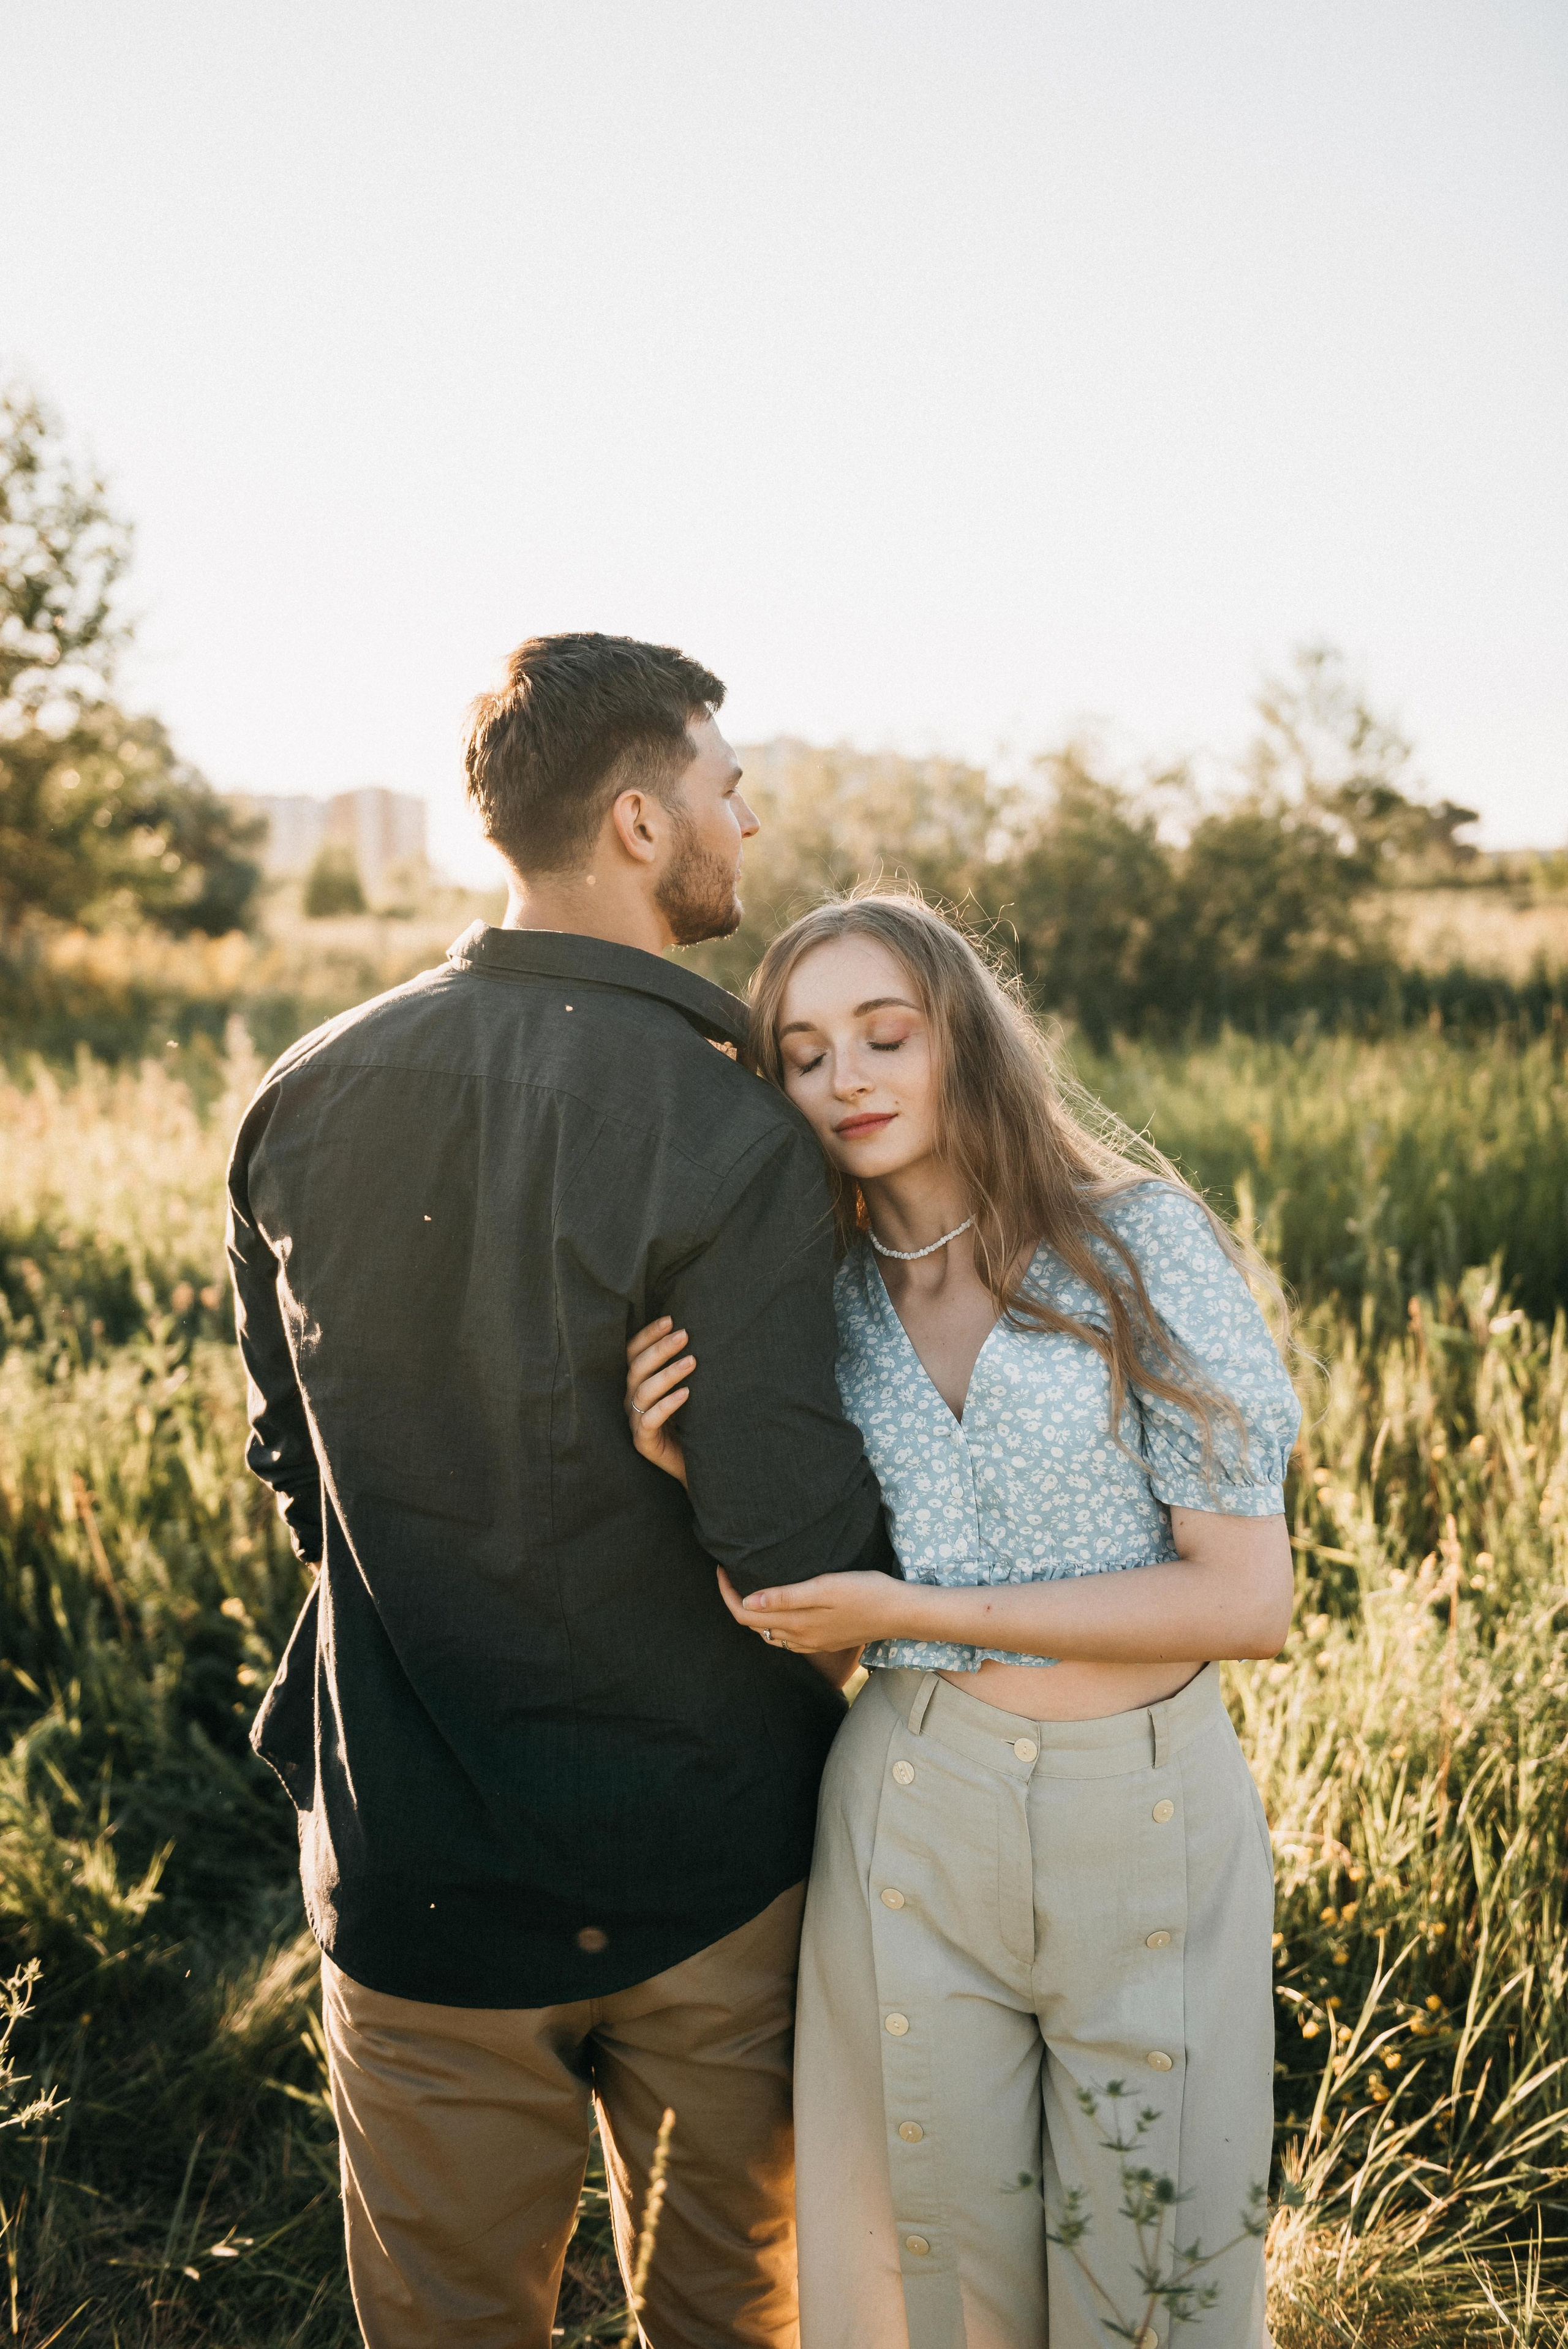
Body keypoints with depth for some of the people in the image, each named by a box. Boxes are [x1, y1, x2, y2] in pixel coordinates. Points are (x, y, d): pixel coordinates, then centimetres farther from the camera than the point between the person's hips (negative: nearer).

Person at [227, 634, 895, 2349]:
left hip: (416, 1853, 4)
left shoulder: (309, 1098, -4)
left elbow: (289, 1455, 6)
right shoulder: (727, 1137, -21)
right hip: (706, 1853, -3)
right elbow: (794, 1544, -22)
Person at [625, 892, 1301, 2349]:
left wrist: (912, 1609, -16)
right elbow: (799, 1596, 9)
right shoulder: (818, 1298, 1)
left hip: (1155, 1810, -2)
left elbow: (1249, 1597, -14)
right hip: (915, 1809, 2)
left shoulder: (1141, 1239, -9)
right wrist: (696, 1476, -11)